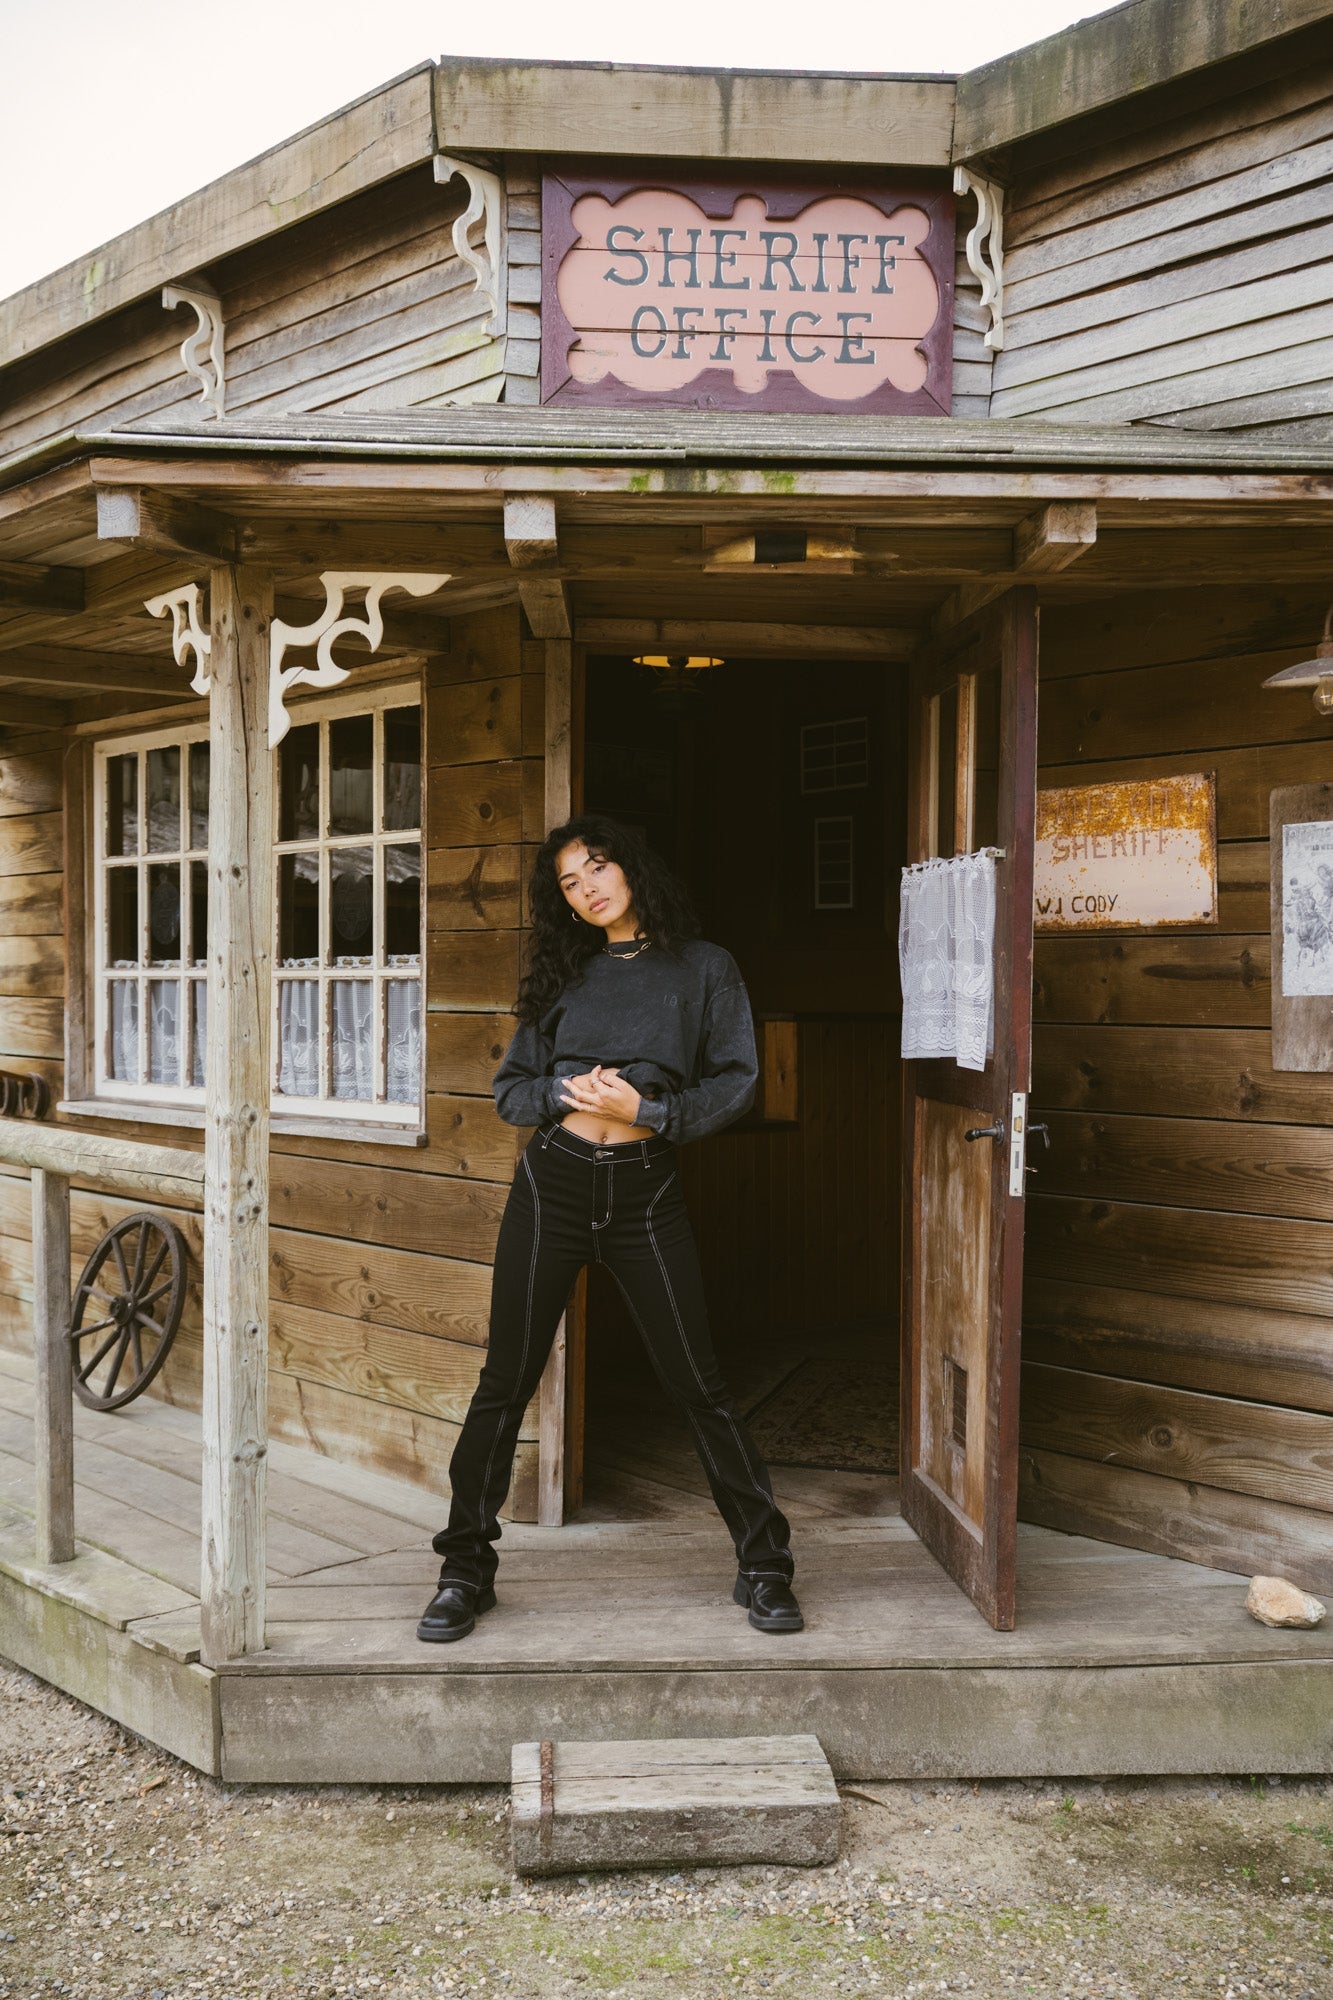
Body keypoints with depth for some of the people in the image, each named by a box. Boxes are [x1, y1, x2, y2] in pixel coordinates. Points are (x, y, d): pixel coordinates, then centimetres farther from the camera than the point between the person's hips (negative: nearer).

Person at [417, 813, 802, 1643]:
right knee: (506, 1382, 5)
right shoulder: (566, 974, 12)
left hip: (646, 1192, -2)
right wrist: (567, 1092, -10)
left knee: (699, 1385, 2)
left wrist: (651, 1111, -14)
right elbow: (511, 1086, 11)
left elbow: (738, 1080, 0)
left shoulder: (705, 968, 6)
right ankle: (466, 1571, 19)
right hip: (553, 1181, 2)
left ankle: (765, 1567, 17)